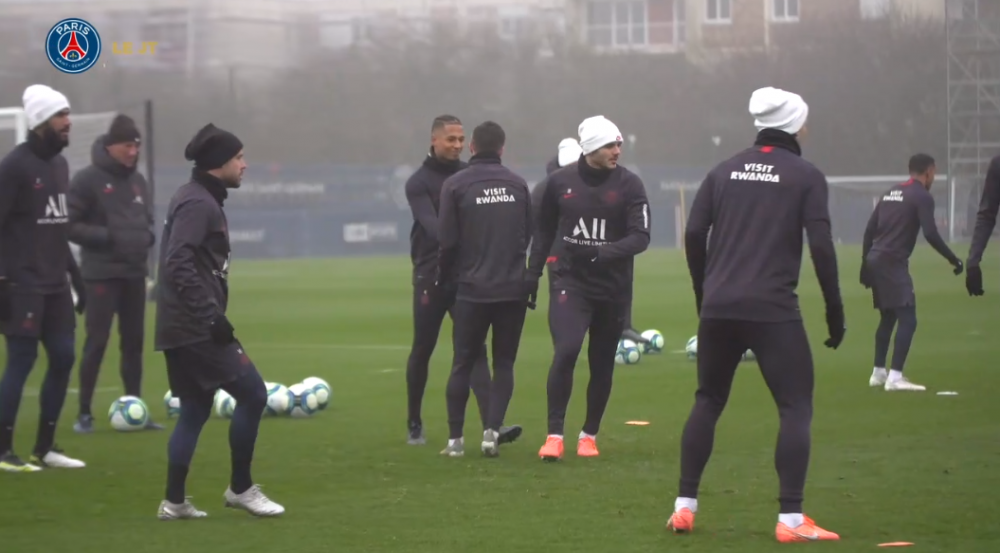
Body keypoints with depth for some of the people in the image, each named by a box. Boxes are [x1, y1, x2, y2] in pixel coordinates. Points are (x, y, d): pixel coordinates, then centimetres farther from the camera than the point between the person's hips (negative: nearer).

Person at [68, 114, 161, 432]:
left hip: (134, 273, 6)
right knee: (97, 342, -7)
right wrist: (107, 237, -19)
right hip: (102, 274, -6)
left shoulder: (138, 180, 11)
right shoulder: (88, 179, -10)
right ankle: (84, 413, -1)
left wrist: (147, 236, 1)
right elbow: (70, 225, -12)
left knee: (134, 341, 10)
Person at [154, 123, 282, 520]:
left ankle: (174, 502, 12)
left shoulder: (198, 201, 16)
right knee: (252, 394, -5)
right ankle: (241, 489, 4)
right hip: (195, 328, -10)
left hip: (181, 328, 10)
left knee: (195, 410, 13)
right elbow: (178, 265, -24)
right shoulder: (198, 204, -14)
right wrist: (212, 315, -23)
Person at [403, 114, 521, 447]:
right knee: (422, 350, 7)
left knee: (475, 349, -8)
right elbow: (431, 225, -21)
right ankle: (414, 425, 22)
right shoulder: (419, 182, -5)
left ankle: (491, 424, -17)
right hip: (431, 276, -3)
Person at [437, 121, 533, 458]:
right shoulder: (518, 185, 4)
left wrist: (445, 278, 10)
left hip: (472, 289, -1)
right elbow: (528, 235, 9)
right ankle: (492, 430, -5)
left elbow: (447, 240, -6)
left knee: (463, 363, 8)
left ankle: (455, 439, 7)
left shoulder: (455, 185, -4)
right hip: (513, 288, 2)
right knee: (504, 363, 9)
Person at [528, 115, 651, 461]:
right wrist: (533, 274, 9)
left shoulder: (629, 185, -6)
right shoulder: (560, 182, -1)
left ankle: (589, 435, 24)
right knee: (565, 352, -17)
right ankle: (555, 435, -11)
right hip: (570, 283, -1)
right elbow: (544, 230, 12)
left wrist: (609, 252, -29)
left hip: (613, 287, 1)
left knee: (602, 365, 8)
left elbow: (641, 237, -12)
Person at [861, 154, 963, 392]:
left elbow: (869, 230, 17)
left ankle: (878, 373, 25)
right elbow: (931, 235, -16)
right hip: (893, 263, -9)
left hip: (875, 259, 9)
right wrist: (954, 259, -7)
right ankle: (895, 377, -17)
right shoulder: (922, 196, -6)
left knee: (888, 317, 20)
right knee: (907, 319, -9)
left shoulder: (891, 193, 17)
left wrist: (866, 262, 22)